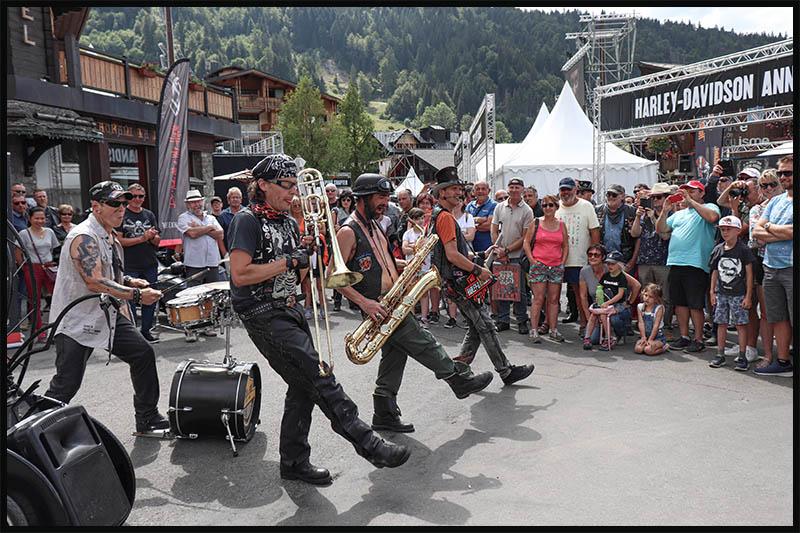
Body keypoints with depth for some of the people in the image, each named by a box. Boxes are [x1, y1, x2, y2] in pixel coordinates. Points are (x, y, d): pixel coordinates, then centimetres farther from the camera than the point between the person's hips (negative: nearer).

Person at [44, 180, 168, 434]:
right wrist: (136, 295, -29)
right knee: (66, 386, -7)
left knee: (143, 353, 5)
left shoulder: (111, 237, 10)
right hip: (76, 321, -9)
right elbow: (95, 283, -29)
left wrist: (128, 281, 6)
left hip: (108, 315, 9)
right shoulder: (84, 237, -19)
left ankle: (147, 419, 15)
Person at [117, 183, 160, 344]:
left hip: (150, 265, 5)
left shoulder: (149, 215, 12)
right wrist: (142, 238, -15)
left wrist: (153, 236, -10)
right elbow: (119, 241, -9)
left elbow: (157, 241, 13)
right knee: (130, 300, -2)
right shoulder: (122, 215, -2)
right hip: (130, 266, -5)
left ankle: (146, 330, 20)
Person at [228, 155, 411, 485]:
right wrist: (288, 261, -18)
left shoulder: (288, 222, 15)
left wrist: (306, 253, -2)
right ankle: (367, 443, -8)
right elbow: (240, 275, -20)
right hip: (263, 315, -9)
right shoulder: (247, 220, -10)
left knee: (304, 388, 8)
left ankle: (294, 461, 21)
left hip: (290, 310, 9)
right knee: (320, 377, -13)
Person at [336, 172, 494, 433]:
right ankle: (461, 380, 15)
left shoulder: (375, 226, 15)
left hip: (392, 302, 9)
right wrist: (364, 302, -24)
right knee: (424, 344, -1)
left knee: (394, 358, 11)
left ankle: (385, 415, 19)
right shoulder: (348, 232, -14)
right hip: (377, 308, -9)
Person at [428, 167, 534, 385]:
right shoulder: (446, 217, -16)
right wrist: (478, 271, -16)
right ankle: (506, 371, 4)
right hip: (459, 281, -10)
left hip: (453, 282, 10)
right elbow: (452, 254, -24)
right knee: (486, 327, -3)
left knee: (475, 328, 14)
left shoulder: (434, 217, 16)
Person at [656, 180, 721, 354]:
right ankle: (684, 337, 19)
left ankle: (698, 340, 5)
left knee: (695, 304, -3)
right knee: (680, 302, 10)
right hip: (675, 262, 7)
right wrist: (665, 211, 3)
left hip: (696, 264, -7)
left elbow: (712, 217, -20)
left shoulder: (709, 207, 4)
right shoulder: (679, 214, 23)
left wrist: (691, 201, -14)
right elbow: (660, 229, 17)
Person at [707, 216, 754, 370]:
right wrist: (712, 292, 8)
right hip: (721, 293, 4)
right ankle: (720, 355, 15)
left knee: (741, 324, -1)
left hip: (738, 294, -4)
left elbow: (749, 273, -5)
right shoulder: (718, 249, 6)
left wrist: (748, 296, -8)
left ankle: (742, 357, 4)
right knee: (721, 323, 8)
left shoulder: (743, 249, -6)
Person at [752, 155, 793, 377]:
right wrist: (782, 234, -9)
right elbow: (756, 232, 7)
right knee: (778, 318, 13)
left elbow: (791, 232, -19)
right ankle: (783, 362, 23)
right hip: (771, 267, 7)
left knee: (795, 319, -3)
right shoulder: (775, 202, 15)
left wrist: (769, 227, -2)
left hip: (791, 267, -7)